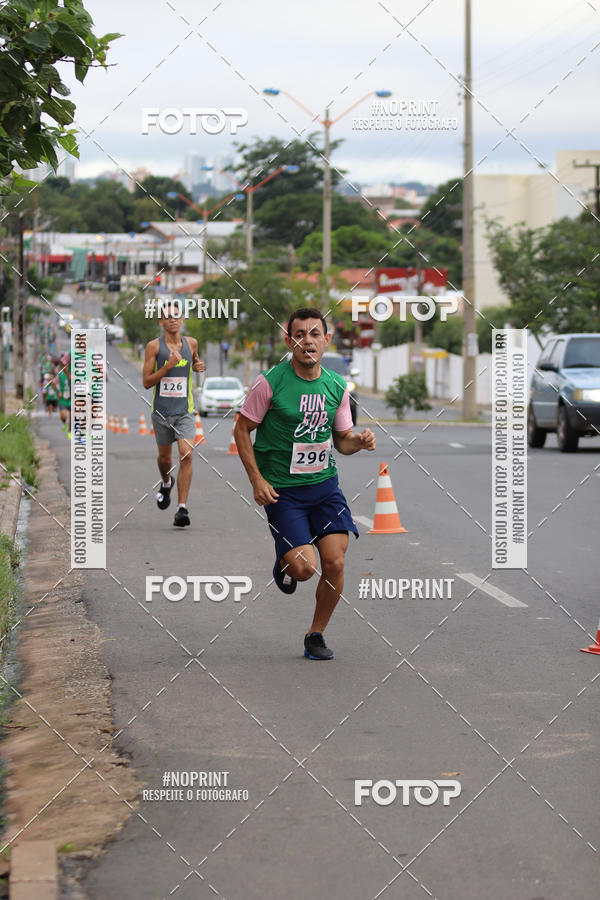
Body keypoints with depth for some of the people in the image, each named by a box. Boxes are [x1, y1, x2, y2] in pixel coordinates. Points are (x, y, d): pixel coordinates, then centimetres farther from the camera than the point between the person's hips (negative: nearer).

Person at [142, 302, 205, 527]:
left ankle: (182, 508, -16)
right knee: (164, 457, 15)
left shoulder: (191, 343, 4)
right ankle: (166, 484, 50)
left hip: (185, 410, 0)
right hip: (161, 410, 0)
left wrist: (198, 367, 3)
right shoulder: (154, 346, -5)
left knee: (186, 456, -15)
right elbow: (146, 382, -8)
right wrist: (168, 366, -21)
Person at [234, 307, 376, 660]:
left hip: (324, 483, 4)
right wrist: (257, 479, -10)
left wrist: (360, 441, -9)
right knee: (304, 567, -14)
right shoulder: (270, 383, -11)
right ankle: (284, 564, 25)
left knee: (335, 563, -7)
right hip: (282, 490, -4)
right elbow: (242, 429, -3)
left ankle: (316, 635, 16)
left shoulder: (337, 386, 3)